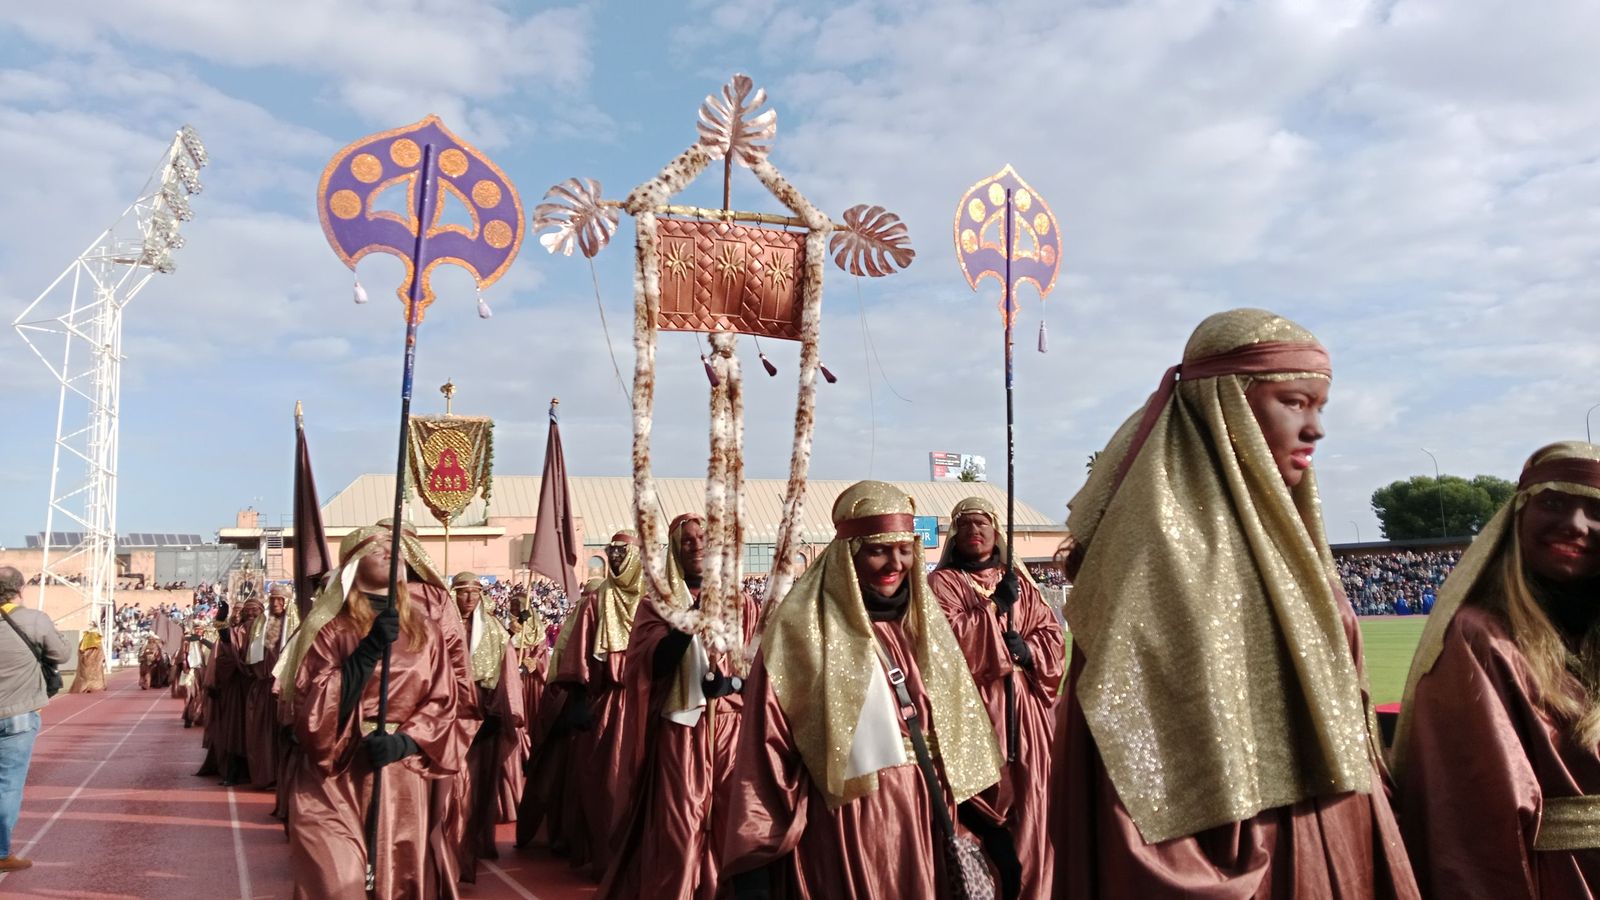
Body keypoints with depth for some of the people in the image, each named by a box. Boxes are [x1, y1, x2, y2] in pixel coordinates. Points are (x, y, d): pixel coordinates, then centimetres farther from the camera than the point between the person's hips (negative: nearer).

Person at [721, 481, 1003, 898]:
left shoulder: (922, 622, 7)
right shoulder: (802, 631, -11)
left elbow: (955, 728, 13)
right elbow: (767, 751, -11)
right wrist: (758, 859, -11)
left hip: (926, 820, 5)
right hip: (846, 830, -5)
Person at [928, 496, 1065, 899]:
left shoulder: (1019, 581, 15)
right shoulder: (943, 582, 2)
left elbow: (1052, 635, 10)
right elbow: (952, 640, -13)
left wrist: (1025, 650, -8)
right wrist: (995, 605, -13)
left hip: (1025, 705, 4)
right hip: (977, 707, -4)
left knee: (1030, 800, 5)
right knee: (988, 807, -6)